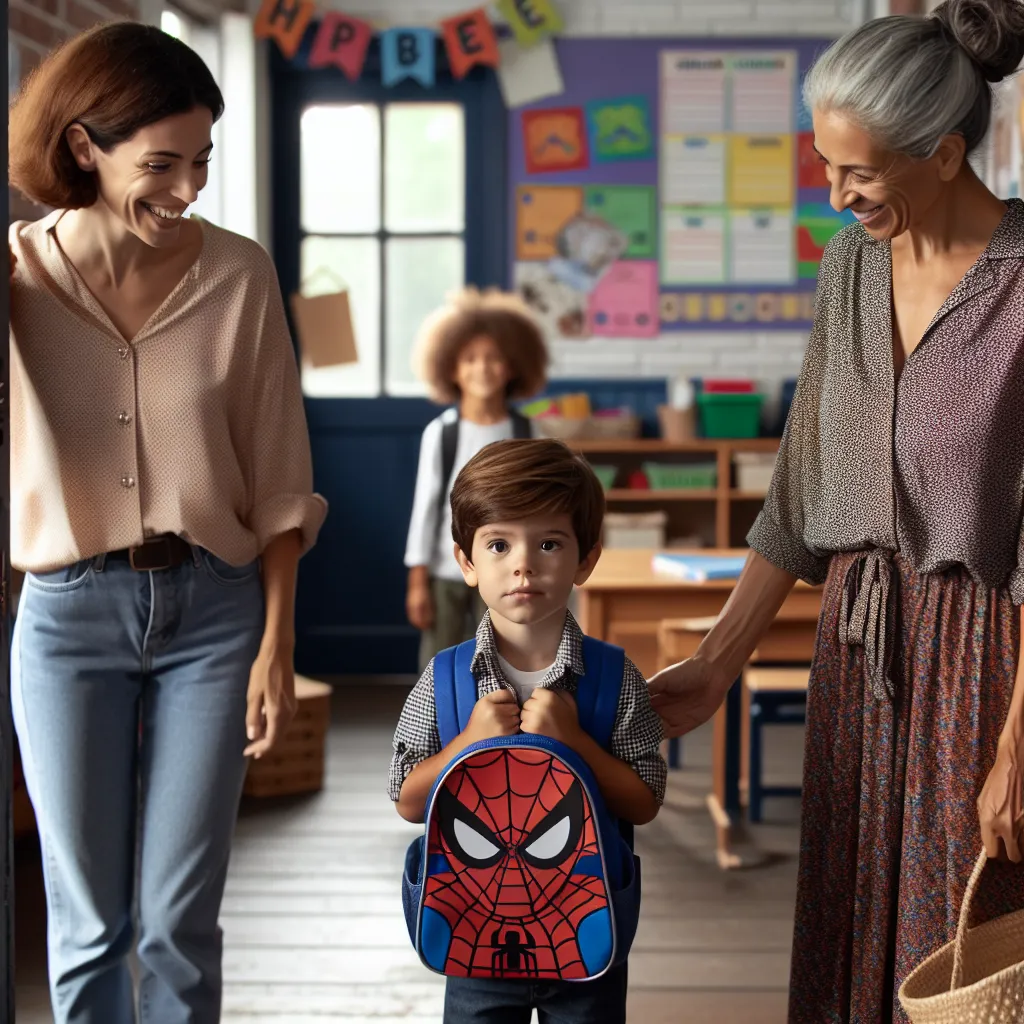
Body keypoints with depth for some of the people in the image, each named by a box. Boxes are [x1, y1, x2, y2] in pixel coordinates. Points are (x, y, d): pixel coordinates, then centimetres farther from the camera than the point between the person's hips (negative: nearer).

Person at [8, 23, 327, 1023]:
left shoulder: (238, 275, -5)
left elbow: (277, 480, -1)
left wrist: (276, 644, -3)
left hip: (213, 608, 0)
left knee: (179, 918, 5)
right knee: (87, 922, 10)